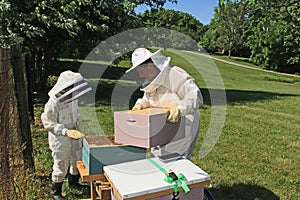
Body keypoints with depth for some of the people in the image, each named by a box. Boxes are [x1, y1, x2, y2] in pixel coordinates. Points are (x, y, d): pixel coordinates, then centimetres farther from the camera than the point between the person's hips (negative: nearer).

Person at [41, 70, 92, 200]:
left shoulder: (73, 98, -2)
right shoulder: (53, 103, -25)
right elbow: (49, 124, -20)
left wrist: (79, 124, 0)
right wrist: (66, 131, -30)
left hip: (74, 137, 7)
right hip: (60, 140, -7)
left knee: (77, 161, 20)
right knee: (61, 167, 7)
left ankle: (73, 182, 47)